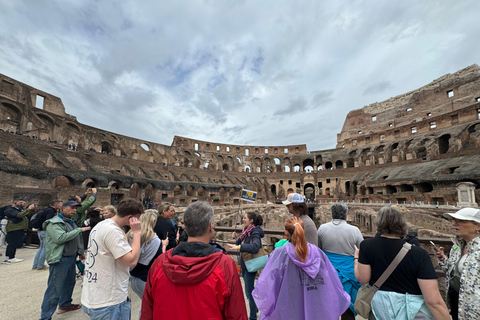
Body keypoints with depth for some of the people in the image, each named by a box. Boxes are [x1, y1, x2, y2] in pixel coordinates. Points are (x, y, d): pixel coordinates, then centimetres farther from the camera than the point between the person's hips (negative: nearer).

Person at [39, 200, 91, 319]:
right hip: (60, 259, -9)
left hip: (71, 257, 9)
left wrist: (80, 252, 18)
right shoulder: (54, 223, -15)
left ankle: (64, 305, 38)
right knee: (54, 288, -2)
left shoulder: (72, 222, 13)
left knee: (69, 283, 21)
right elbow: (60, 238, -28)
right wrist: (79, 230, -24)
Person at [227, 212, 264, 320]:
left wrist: (238, 247, -46)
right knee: (250, 288, 24)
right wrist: (236, 238, -4)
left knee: (249, 292, 3)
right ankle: (255, 308, 46)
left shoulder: (255, 232, -22)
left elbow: (255, 247, -38)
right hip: (244, 263, 9)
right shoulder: (247, 231, 4)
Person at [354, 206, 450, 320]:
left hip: (380, 307, 1)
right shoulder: (419, 254, -19)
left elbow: (362, 278, -11)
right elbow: (434, 301, -20)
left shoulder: (367, 245, -16)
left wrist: (357, 257, 4)